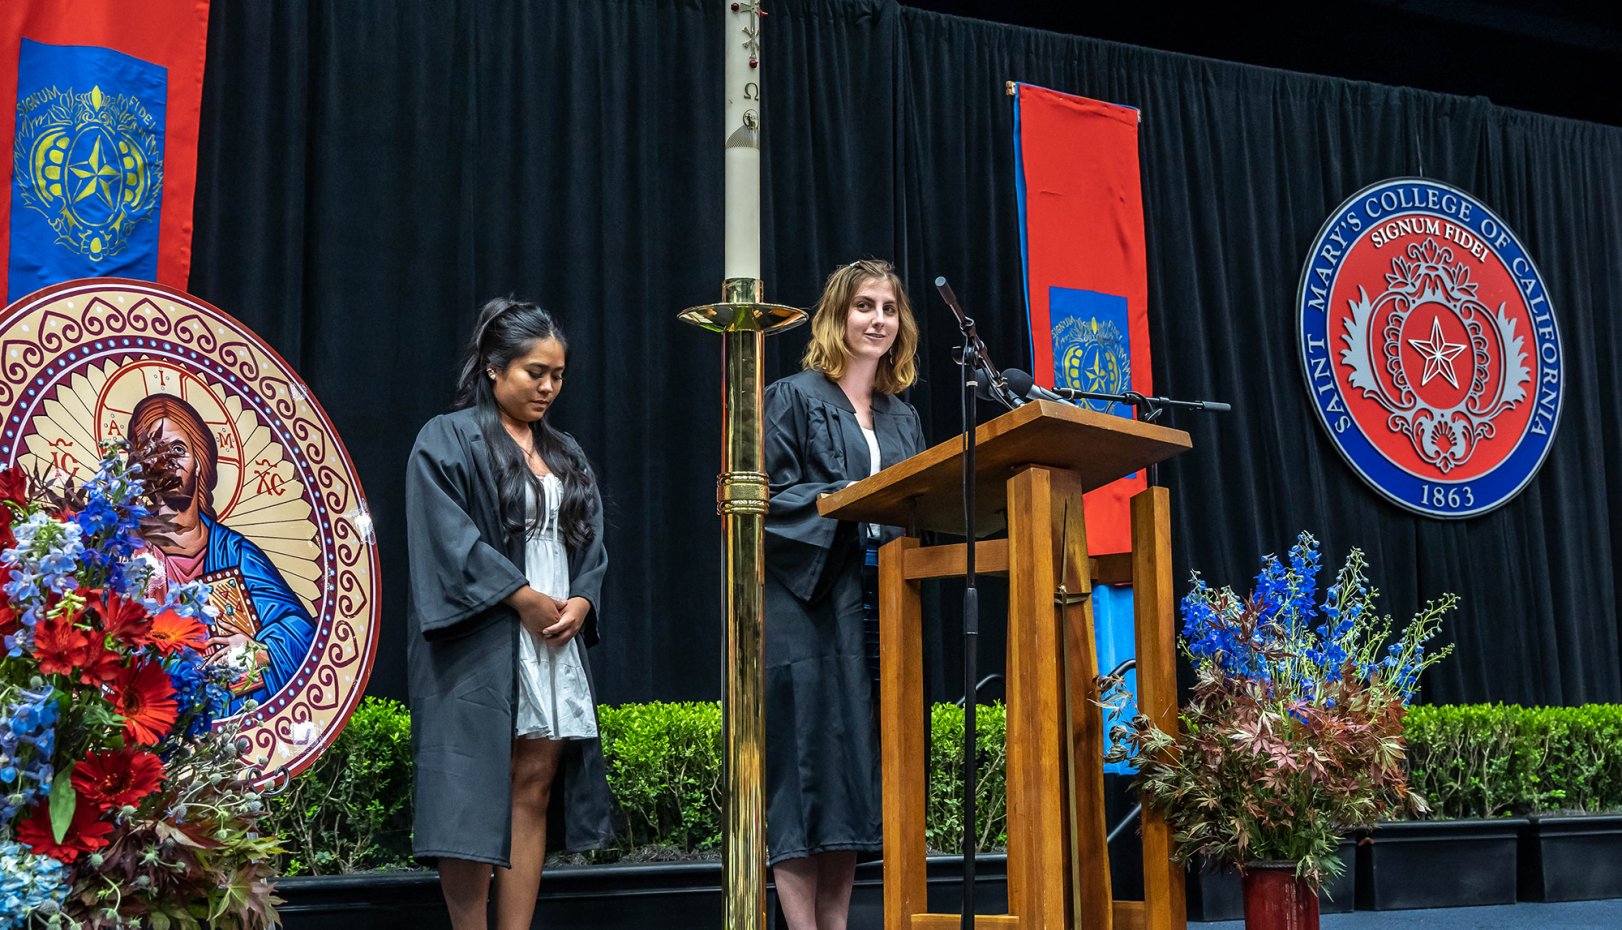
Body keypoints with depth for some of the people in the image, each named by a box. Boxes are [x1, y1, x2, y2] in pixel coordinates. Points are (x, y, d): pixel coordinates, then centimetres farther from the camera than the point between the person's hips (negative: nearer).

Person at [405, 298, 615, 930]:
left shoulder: (566, 456, 19)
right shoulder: (447, 441, -1)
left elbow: (590, 544, 16)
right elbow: (451, 539, -11)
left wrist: (580, 602, -4)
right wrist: (526, 599, -14)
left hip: (556, 643, 6)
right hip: (478, 643, -6)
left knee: (534, 789, 3)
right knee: (473, 794, -6)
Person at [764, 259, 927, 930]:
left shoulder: (902, 418, 19)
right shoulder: (793, 399, 2)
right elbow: (769, 494, -8)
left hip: (877, 608, 6)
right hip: (806, 603, -6)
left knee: (857, 766, 5)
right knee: (805, 759, -8)